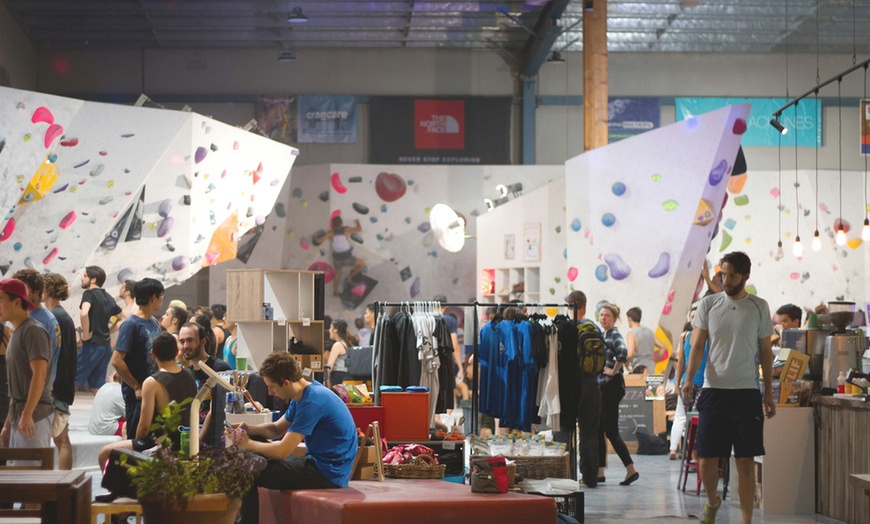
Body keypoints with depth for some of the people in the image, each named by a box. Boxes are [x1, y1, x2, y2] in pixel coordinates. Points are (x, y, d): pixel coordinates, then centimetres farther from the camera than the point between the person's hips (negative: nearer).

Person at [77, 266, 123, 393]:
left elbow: (84, 313, -28)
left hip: (92, 344, -8)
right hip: (106, 346, 8)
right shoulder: (108, 298, 15)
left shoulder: (89, 294, -8)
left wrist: (86, 334, -17)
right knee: (97, 385, 10)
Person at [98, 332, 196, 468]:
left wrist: (138, 442, 2)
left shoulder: (152, 383, -18)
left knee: (105, 453, 5)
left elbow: (144, 425, -18)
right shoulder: (189, 377, 3)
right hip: (186, 444, 8)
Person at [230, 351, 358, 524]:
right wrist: (249, 429, 0)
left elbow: (282, 451, -24)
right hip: (319, 464, 10)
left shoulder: (312, 401, -23)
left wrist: (247, 444, -9)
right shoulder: (303, 394, 7)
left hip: (327, 475, -10)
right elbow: (277, 429, 19)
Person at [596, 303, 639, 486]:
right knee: (599, 430, 10)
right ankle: (599, 472, 14)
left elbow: (622, 351, -33)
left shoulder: (614, 335, -12)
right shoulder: (603, 335, 15)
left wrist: (614, 370, -21)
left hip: (612, 386, -9)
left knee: (611, 431, -8)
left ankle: (631, 469, -4)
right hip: (602, 386, 9)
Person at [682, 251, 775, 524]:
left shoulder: (759, 307, 3)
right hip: (713, 391, 0)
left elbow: (765, 352, 10)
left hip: (747, 393, 0)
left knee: (746, 462, 0)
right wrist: (689, 378, -15)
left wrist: (768, 392, 8)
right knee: (707, 460, 2)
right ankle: (712, 501, 32)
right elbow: (697, 345, 1)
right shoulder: (708, 304, 3)